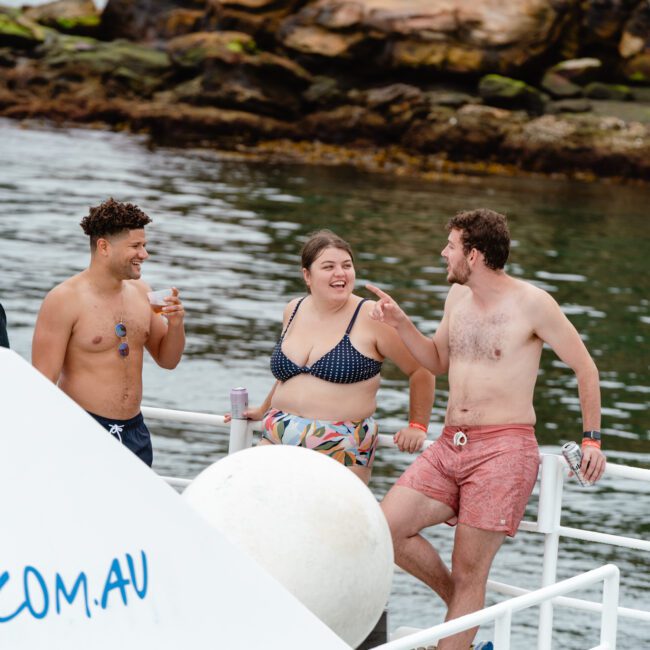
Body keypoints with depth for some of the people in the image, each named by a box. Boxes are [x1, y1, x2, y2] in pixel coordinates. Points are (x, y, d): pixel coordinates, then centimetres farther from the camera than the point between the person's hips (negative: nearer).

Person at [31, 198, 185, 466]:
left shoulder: (140, 291, 8)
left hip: (135, 431, 6)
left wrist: (175, 323, -3)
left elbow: (167, 360, 17)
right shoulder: (65, 299, -11)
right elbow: (43, 382, -13)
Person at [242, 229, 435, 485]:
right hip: (278, 438, 5)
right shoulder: (294, 311, 12)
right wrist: (263, 411, 39)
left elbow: (421, 369, 2)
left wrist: (417, 426, 3)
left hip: (341, 452, -5)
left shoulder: (370, 318, -5)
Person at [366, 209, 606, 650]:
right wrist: (400, 323, 10)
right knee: (387, 527, -8)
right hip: (449, 446, 7)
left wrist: (592, 439, 2)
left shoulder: (532, 304, -8)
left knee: (469, 573, -5)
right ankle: (460, 604, 14)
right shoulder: (458, 296, 12)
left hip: (504, 450, -7)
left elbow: (585, 368, 0)